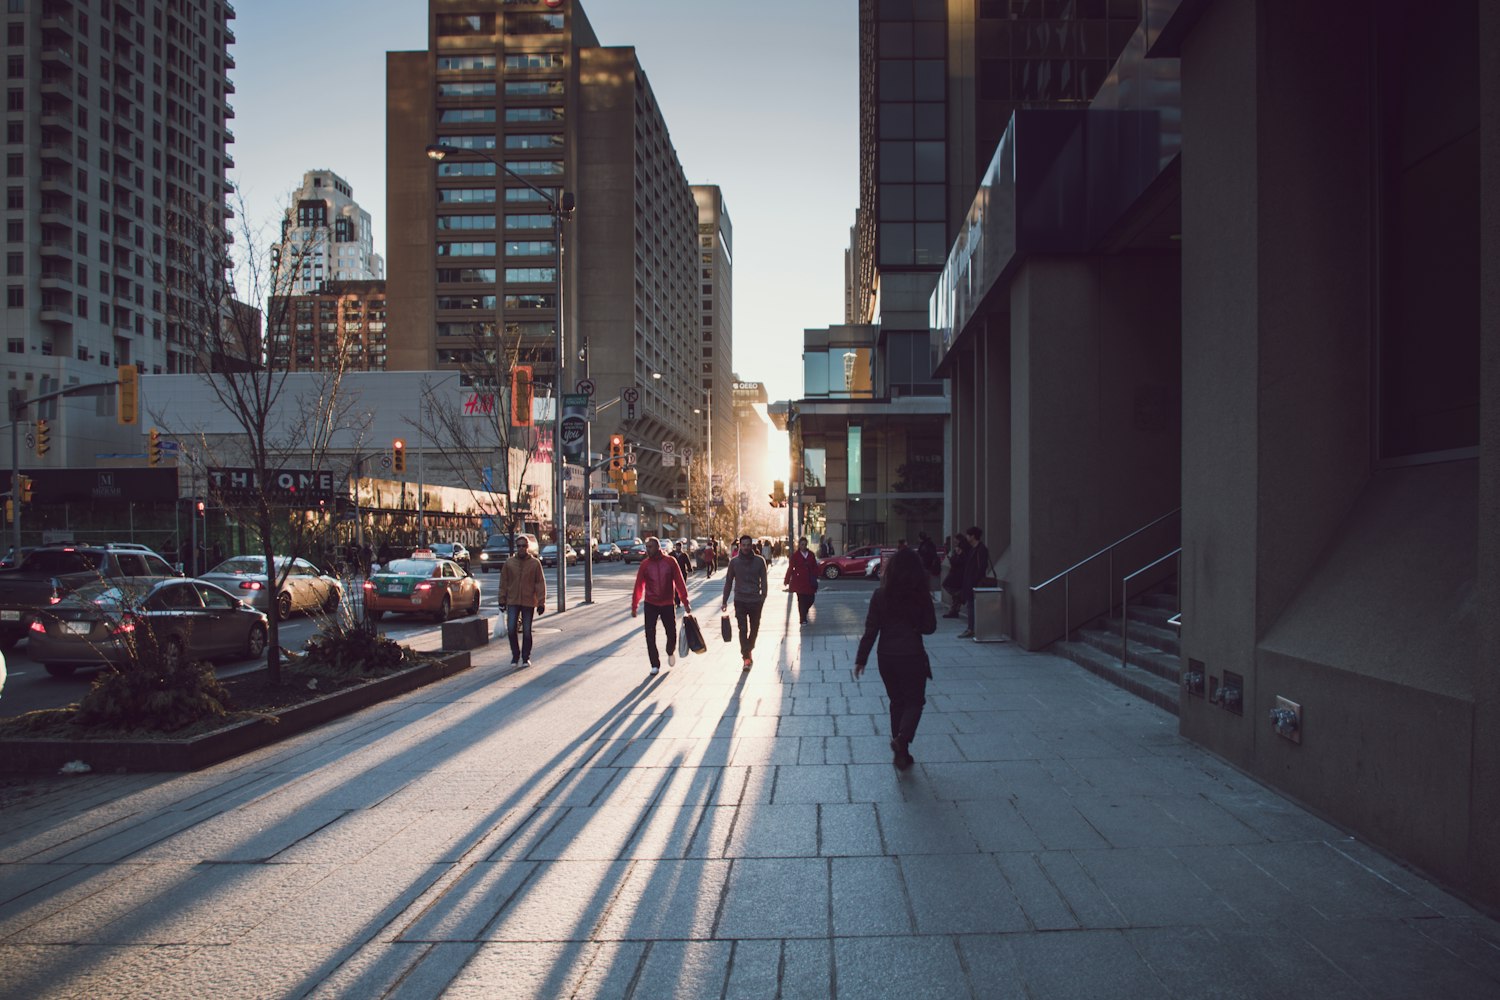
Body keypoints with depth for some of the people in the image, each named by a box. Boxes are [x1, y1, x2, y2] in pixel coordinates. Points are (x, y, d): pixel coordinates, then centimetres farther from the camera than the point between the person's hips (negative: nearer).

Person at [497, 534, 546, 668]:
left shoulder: (535, 563, -3)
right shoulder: (509, 563, 2)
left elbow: (540, 584, -3)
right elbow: (503, 582, 7)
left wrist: (541, 602, -7)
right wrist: (502, 600, 3)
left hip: (529, 602, -1)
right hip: (512, 601, 1)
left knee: (527, 631, 5)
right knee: (511, 629, -4)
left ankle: (526, 658, 17)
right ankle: (515, 655, 14)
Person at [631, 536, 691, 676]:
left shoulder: (670, 562, -6)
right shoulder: (644, 564, -4)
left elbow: (679, 583, -4)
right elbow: (638, 586, -2)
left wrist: (685, 602, -5)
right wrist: (634, 606, -2)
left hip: (667, 604, 0)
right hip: (650, 605, 0)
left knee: (671, 633, 6)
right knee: (650, 635, -4)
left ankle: (671, 652, 38)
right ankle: (655, 665, 8)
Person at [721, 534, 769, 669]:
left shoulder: (759, 561, -2)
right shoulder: (734, 562, -1)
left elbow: (763, 581, 0)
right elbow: (728, 582, 4)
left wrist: (763, 597, -9)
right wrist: (725, 601, 4)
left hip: (755, 600, 1)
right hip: (740, 601, -1)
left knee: (754, 628, 13)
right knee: (743, 629, -7)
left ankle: (748, 651, 33)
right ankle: (747, 657, -6)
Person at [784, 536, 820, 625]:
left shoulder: (811, 554, 8)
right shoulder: (795, 555, -2)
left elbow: (815, 567, 11)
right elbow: (790, 568, -2)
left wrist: (815, 578, 2)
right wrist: (787, 580, -5)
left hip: (809, 581, 3)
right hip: (799, 582, -3)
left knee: (811, 599, 3)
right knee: (801, 600, -3)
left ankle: (804, 612, 30)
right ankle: (803, 619, 3)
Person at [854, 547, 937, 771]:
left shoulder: (880, 596, -5)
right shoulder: (921, 597, -9)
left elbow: (870, 630, -4)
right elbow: (930, 627, 0)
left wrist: (861, 659, 2)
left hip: (887, 657, 3)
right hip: (913, 656, -2)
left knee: (897, 702, 16)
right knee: (914, 701, 9)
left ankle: (900, 752, 20)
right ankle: (902, 739, -17)